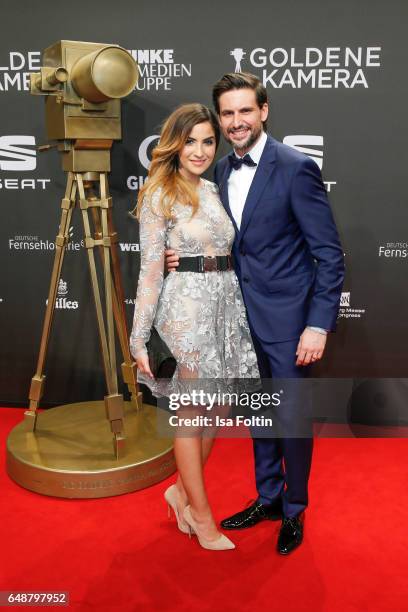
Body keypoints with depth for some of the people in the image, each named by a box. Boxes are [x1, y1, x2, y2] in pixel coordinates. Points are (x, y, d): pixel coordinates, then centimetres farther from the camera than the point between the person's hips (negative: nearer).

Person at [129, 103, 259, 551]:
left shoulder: (215, 191, 14)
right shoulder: (159, 194, -5)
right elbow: (151, 269, -9)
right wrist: (140, 337, -10)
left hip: (227, 304, 7)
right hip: (187, 305, -7)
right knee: (192, 412, 5)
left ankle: (182, 490, 34)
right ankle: (203, 518, 21)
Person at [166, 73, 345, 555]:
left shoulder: (296, 168, -14)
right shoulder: (222, 170, 6)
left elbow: (329, 254, -14)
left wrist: (319, 325, -18)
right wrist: (185, 255, -4)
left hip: (286, 318, -6)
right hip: (242, 315, 6)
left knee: (292, 417, 7)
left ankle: (294, 512, 30)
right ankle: (268, 498, 38)